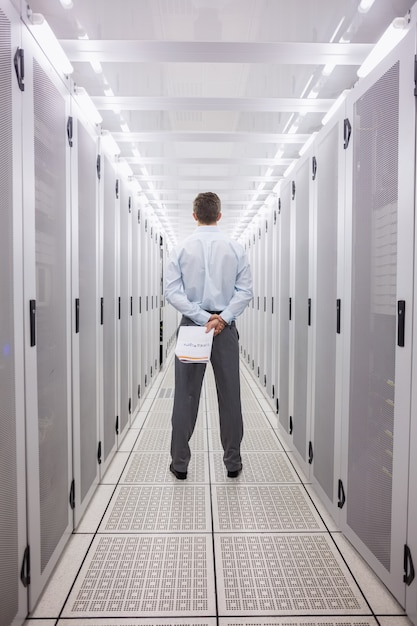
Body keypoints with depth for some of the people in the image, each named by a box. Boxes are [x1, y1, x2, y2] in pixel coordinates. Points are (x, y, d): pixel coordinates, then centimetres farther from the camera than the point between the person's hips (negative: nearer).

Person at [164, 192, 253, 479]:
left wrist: (202, 318, -11)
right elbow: (245, 291, -7)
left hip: (191, 325, 0)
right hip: (226, 327, 1)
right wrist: (222, 318, -11)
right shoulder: (236, 248, 0)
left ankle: (180, 462, 16)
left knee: (186, 396, 7)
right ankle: (233, 462, 20)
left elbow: (172, 291, -9)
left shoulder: (182, 249, -2)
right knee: (230, 396, 9)